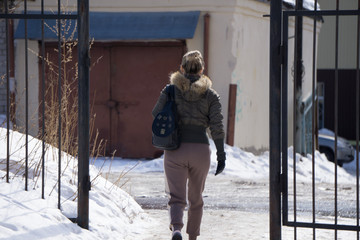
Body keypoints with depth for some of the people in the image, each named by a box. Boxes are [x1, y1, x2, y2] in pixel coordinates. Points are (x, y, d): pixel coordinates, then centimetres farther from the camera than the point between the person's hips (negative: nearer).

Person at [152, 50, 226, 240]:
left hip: (175, 150, -1)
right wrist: (221, 155, -1)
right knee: (196, 198, 19)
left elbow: (157, 115, 3)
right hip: (200, 148, 1)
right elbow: (217, 126, -4)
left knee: (176, 197, 0)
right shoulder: (210, 94, 2)